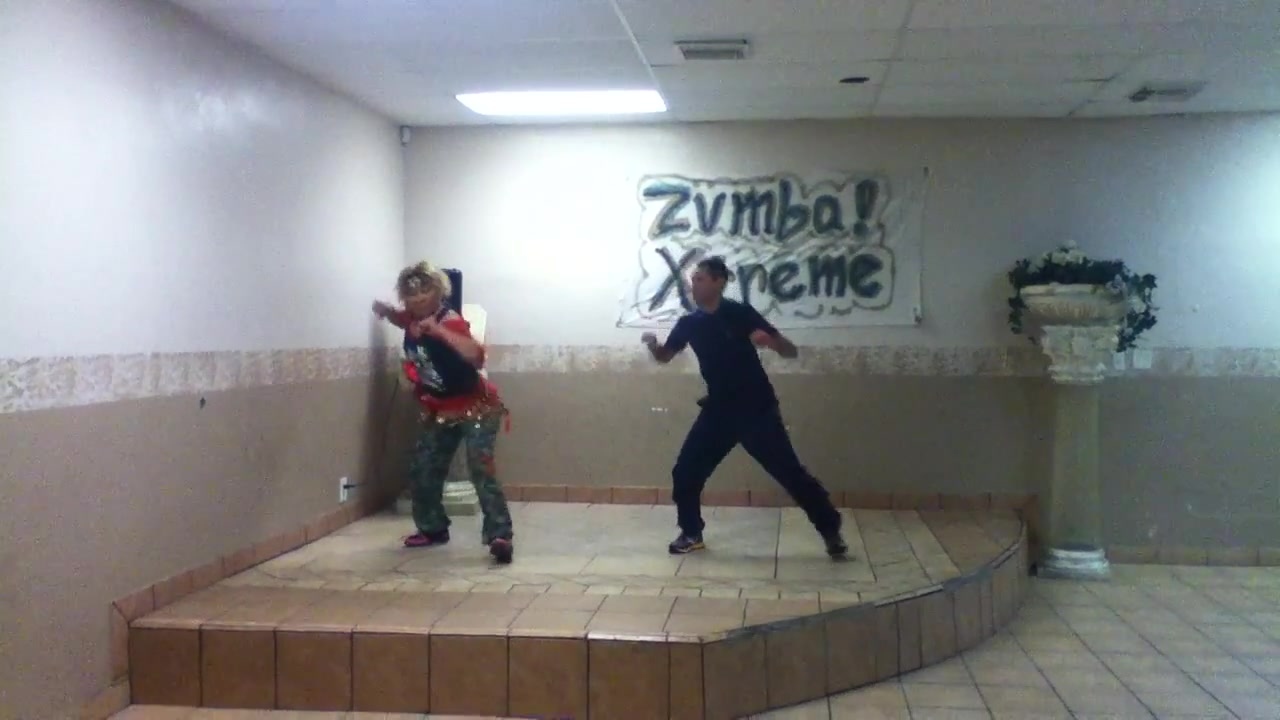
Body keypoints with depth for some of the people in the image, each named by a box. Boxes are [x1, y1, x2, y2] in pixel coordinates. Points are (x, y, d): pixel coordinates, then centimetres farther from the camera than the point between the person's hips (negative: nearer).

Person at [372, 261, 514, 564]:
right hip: (440, 413, 8)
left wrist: (439, 331, -44)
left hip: (477, 409, -8)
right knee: (421, 472, 10)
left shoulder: (451, 322, -23)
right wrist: (386, 310, 6)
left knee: (481, 470, -21)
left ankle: (499, 536, -23)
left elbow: (476, 356, -42)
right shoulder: (412, 319, -1)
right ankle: (433, 529, 28)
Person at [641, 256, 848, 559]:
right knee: (685, 471, 0)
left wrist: (770, 340, -33)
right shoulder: (689, 323, 1)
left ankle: (831, 531, 7)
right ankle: (691, 533, 19)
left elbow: (791, 352, -10)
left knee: (792, 474, -5)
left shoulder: (741, 313, -12)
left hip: (758, 410, -4)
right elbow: (664, 356, 15)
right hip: (719, 410, 5)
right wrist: (653, 344, -9)